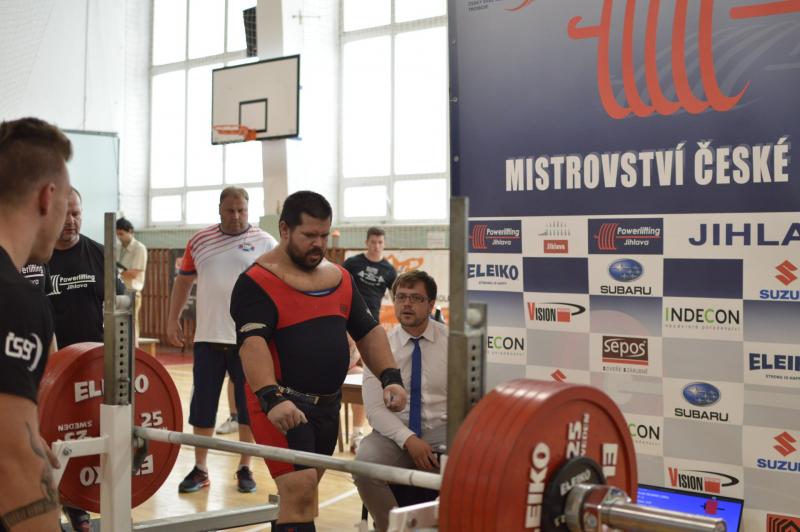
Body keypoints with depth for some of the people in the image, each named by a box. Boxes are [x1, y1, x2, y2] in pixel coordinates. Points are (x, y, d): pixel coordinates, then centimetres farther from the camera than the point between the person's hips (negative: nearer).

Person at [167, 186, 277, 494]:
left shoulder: (265, 243, -1)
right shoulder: (199, 241, 7)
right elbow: (184, 280, 17)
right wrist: (173, 319, 12)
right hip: (208, 338, 2)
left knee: (249, 405, 5)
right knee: (202, 405, 6)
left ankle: (245, 468, 18)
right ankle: (200, 470, 18)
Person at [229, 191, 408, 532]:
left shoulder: (339, 277, 10)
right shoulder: (258, 281, -12)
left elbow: (368, 331, 12)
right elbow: (252, 343, -24)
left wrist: (390, 377, -2)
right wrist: (272, 398, -37)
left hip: (327, 404, 7)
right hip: (283, 405, -7)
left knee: (302, 493, 17)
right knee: (299, 493, -15)